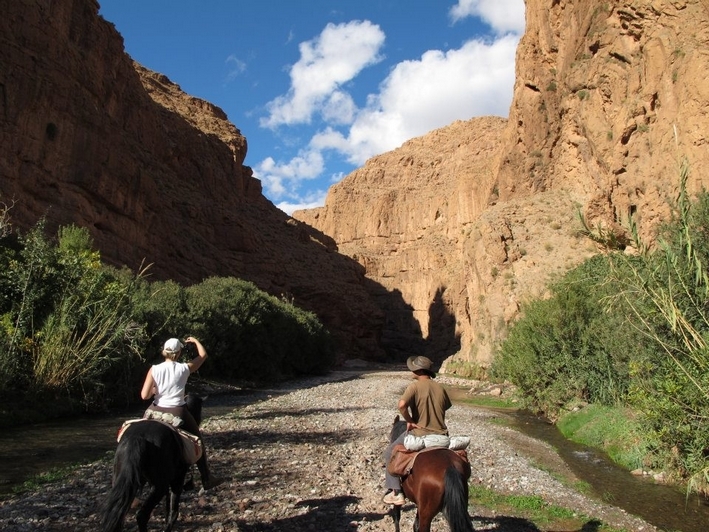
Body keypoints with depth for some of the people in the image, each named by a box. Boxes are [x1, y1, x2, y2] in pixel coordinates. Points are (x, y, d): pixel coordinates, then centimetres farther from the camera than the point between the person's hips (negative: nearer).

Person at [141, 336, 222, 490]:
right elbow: (203, 355, 10)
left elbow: (144, 395, -9)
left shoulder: (154, 369, -6)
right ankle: (206, 479, 18)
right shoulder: (184, 368, -6)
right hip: (177, 413, -1)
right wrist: (195, 341, 23)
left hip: (155, 412, 1)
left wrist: (154, 390, 11)